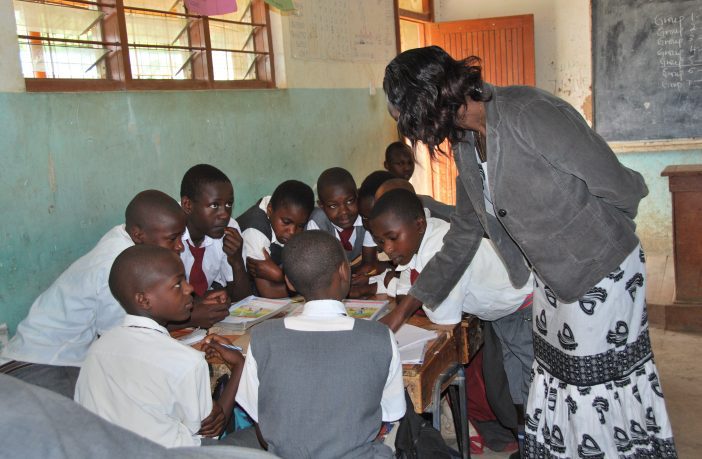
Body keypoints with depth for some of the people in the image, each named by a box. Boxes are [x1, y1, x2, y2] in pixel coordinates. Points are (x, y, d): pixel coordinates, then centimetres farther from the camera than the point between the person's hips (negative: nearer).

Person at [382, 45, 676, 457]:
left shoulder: (530, 114, -25)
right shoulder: (466, 144, 2)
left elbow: (623, 187, -18)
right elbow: (463, 235, 10)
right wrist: (402, 311, 11)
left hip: (602, 274, -8)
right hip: (551, 281, 8)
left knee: (601, 391, 4)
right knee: (557, 386, 17)